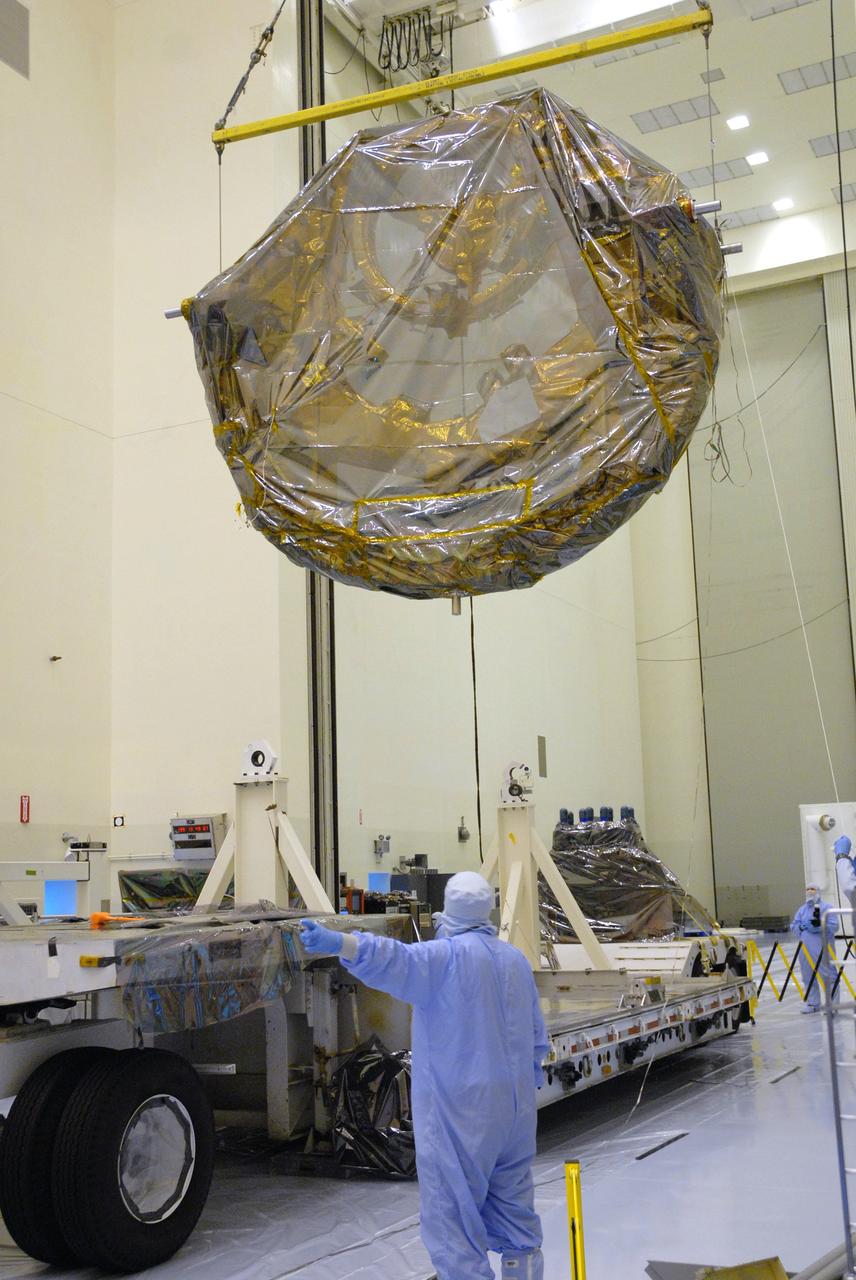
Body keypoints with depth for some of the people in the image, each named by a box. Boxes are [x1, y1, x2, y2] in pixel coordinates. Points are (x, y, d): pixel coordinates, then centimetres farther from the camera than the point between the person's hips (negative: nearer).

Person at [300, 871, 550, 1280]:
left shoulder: (447, 956, -13)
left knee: (452, 1212, 1)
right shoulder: (516, 959, 9)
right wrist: (531, 1072, 37)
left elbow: (395, 960, -34)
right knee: (513, 1204, 21)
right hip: (514, 1107, 7)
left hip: (459, 1110, -7)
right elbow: (537, 1036, 19)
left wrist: (336, 943, -49)